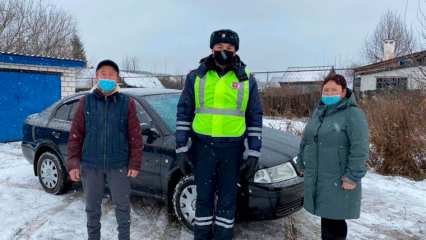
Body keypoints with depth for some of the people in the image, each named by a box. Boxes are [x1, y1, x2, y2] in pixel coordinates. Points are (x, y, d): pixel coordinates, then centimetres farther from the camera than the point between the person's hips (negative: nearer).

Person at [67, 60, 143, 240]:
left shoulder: (127, 103, -2)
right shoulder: (86, 102, 1)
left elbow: (135, 137, -3)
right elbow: (75, 135, 2)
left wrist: (135, 163, -6)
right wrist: (73, 163, -3)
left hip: (119, 166, -1)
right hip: (90, 165, 1)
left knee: (122, 206, 10)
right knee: (92, 207, 16)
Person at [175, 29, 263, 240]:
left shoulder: (247, 80, 2)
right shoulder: (196, 77, 2)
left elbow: (255, 118, 4)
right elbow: (184, 113, 3)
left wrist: (253, 154, 0)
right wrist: (181, 150, -1)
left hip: (232, 148, 0)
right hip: (203, 146, 0)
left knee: (228, 198, 10)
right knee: (204, 197, 10)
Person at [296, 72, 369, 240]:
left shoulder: (353, 114, -11)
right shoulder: (319, 112, 12)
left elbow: (359, 149, -17)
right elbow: (306, 140, 19)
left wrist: (353, 177, -20)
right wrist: (302, 163, 18)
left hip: (338, 182, -6)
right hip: (316, 179, 7)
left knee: (334, 220, -2)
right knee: (326, 217, 17)